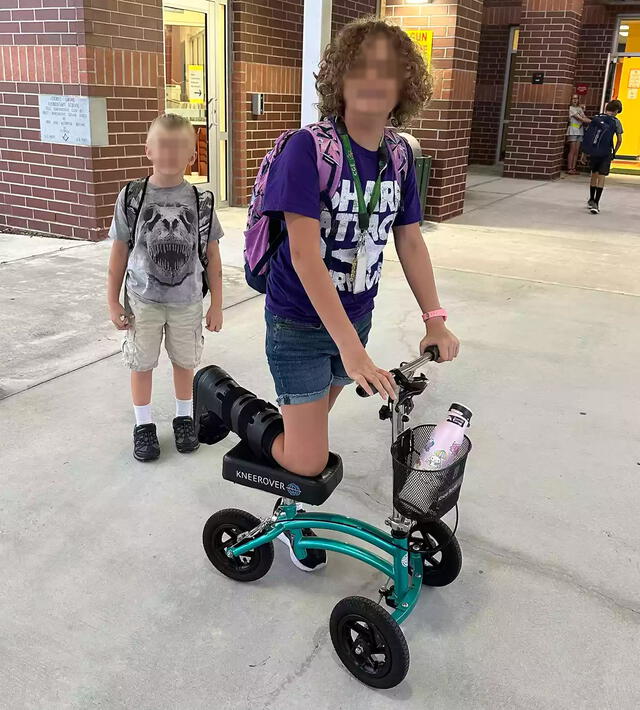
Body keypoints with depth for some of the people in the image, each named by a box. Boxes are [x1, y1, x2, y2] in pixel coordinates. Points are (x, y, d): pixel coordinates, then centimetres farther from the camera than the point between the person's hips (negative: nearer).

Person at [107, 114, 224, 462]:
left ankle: (184, 417, 35)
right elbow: (119, 253, -1)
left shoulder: (200, 200, -7)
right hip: (143, 300, 0)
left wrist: (216, 304, 1)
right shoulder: (132, 197, -9)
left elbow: (212, 256, -1)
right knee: (141, 363, 11)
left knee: (184, 361, 14)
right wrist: (113, 302, 0)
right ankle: (143, 424, 29)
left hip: (187, 301, 1)